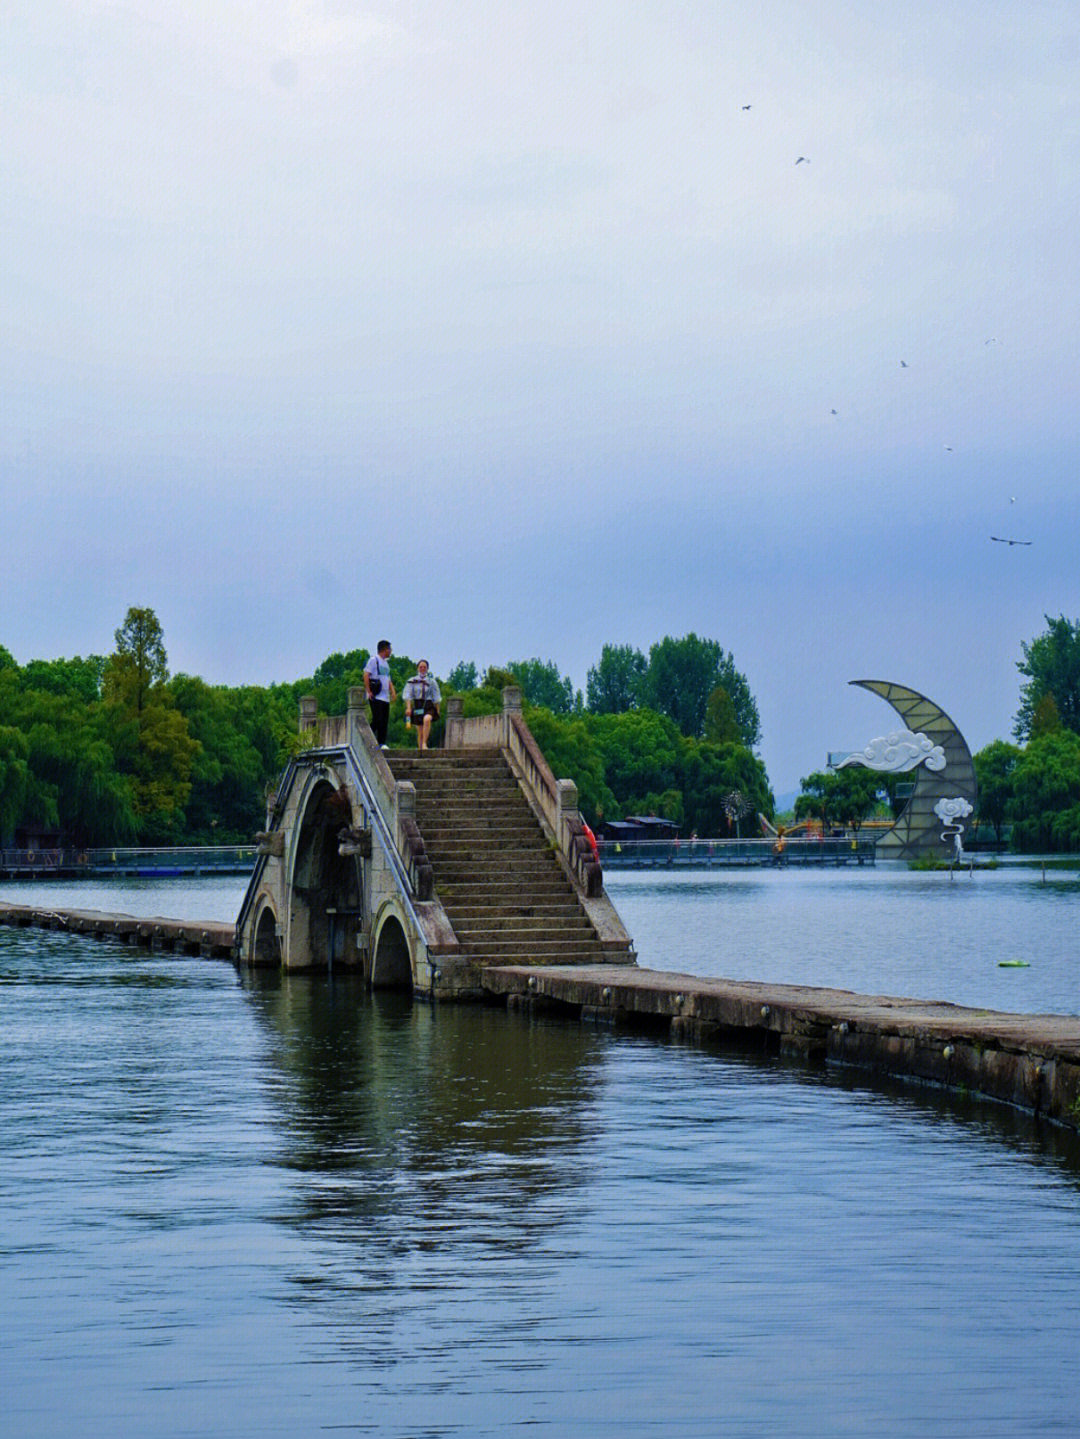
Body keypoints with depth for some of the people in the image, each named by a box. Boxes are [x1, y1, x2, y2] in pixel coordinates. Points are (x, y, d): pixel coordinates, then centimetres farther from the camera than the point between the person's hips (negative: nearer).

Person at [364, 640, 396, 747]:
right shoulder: (374, 660, -4)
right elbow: (366, 675, -11)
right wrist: (369, 691, -16)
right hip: (376, 697, -8)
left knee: (384, 721, 3)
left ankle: (381, 743, 4)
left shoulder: (386, 663, 23)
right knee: (377, 719, -14)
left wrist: (393, 691, 12)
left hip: (385, 697, 8)